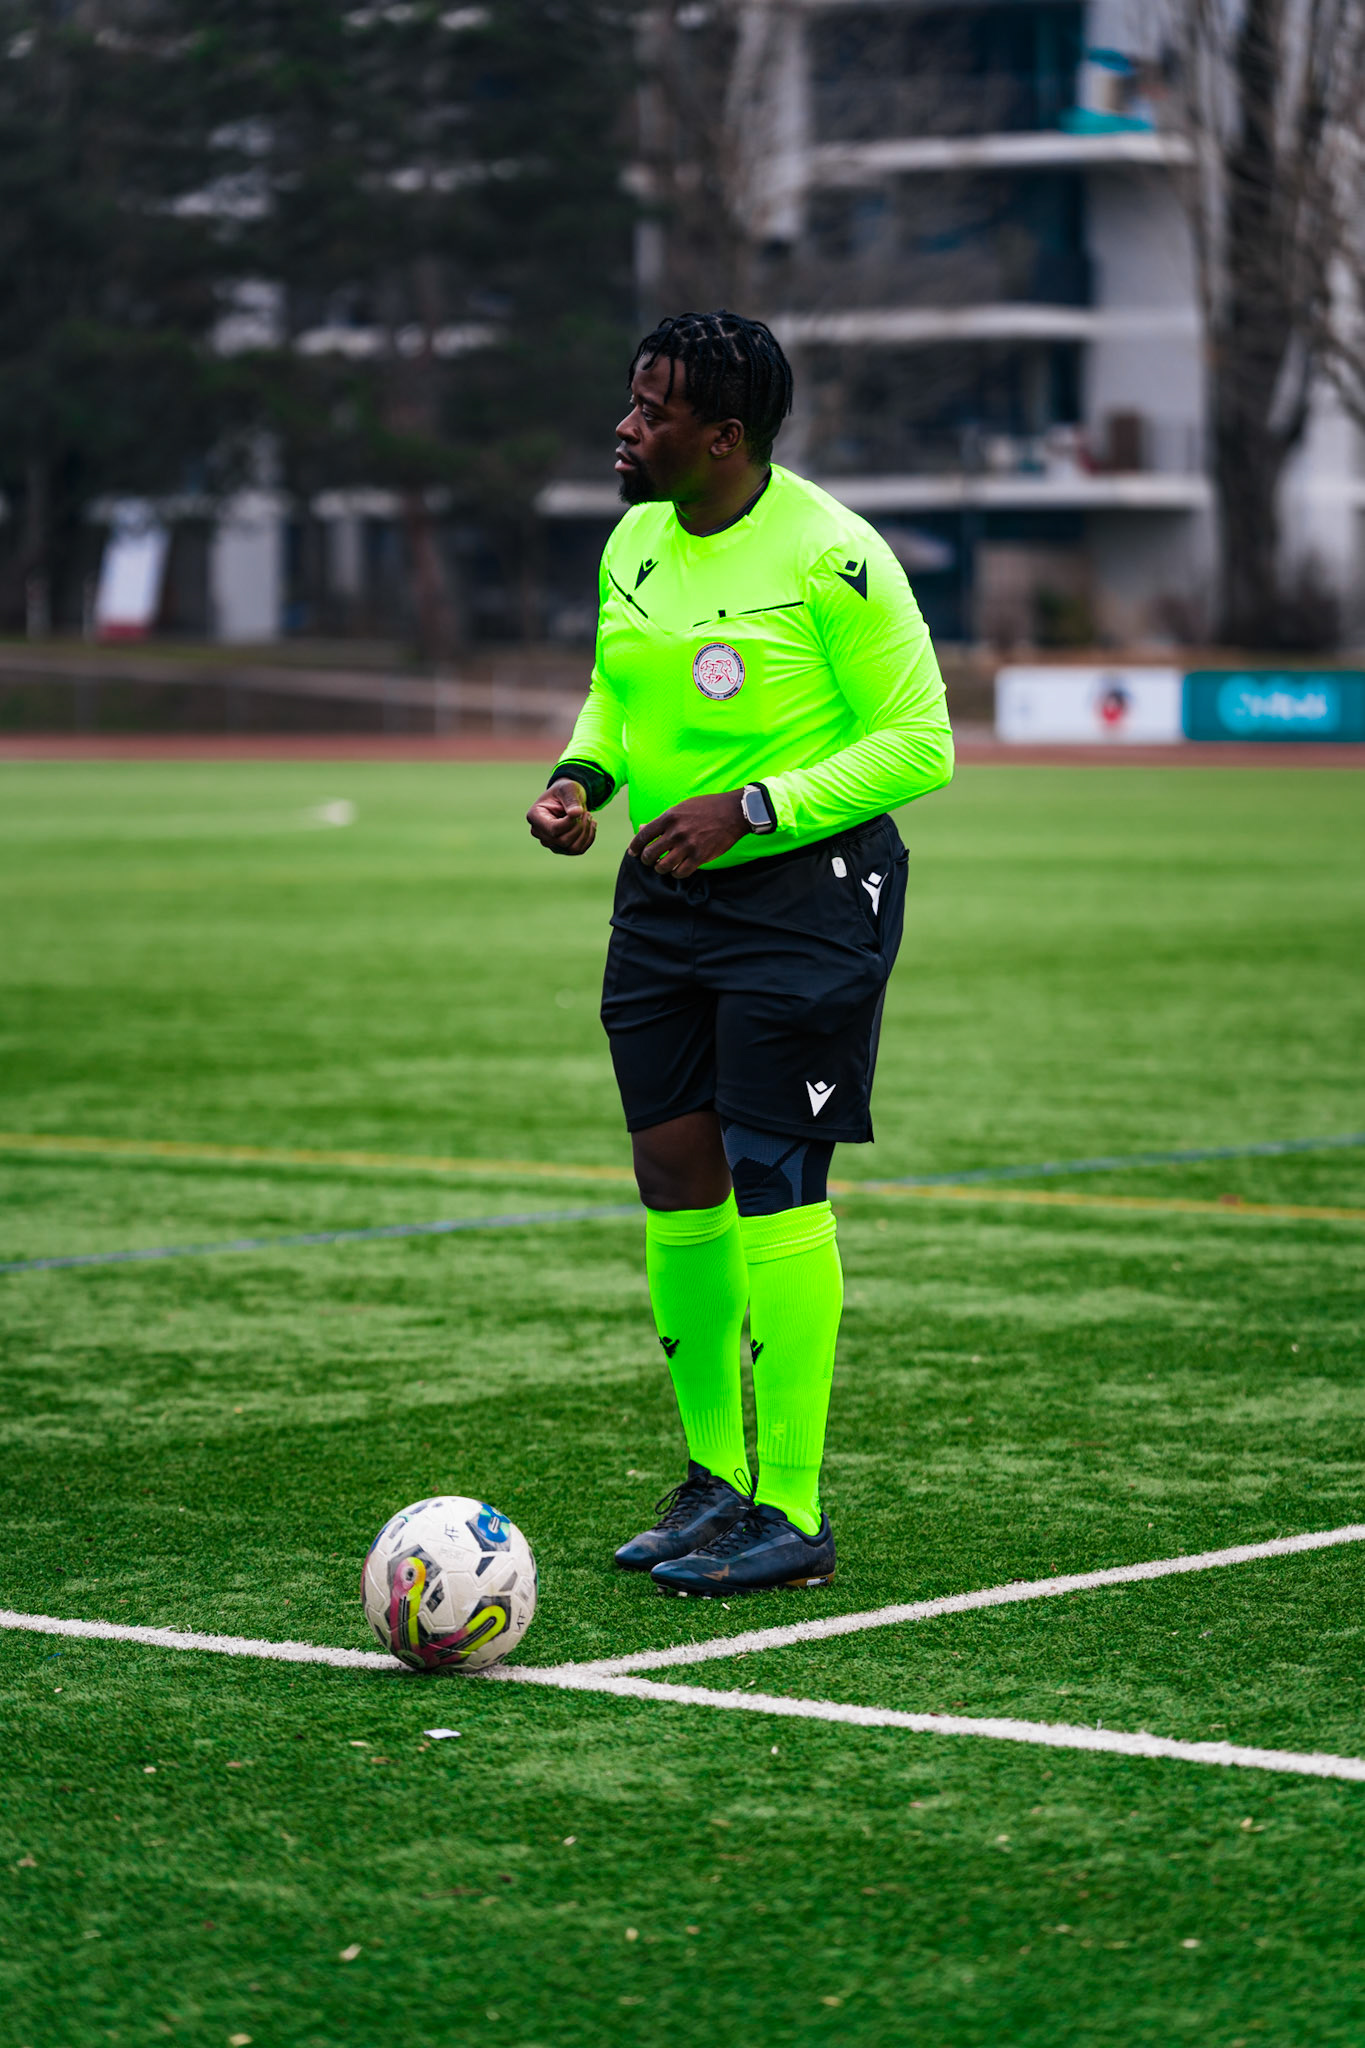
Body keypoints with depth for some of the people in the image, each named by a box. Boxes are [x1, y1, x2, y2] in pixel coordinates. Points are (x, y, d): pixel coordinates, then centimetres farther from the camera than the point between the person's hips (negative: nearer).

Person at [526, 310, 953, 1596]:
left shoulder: (830, 557, -16)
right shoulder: (634, 542, 7)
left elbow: (918, 743, -14)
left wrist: (752, 808, -21)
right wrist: (580, 774, 1)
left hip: (805, 891, -7)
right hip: (664, 895, 7)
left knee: (772, 1188, -8)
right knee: (673, 1179, 7)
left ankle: (791, 1513, -1)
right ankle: (713, 1474, 21)